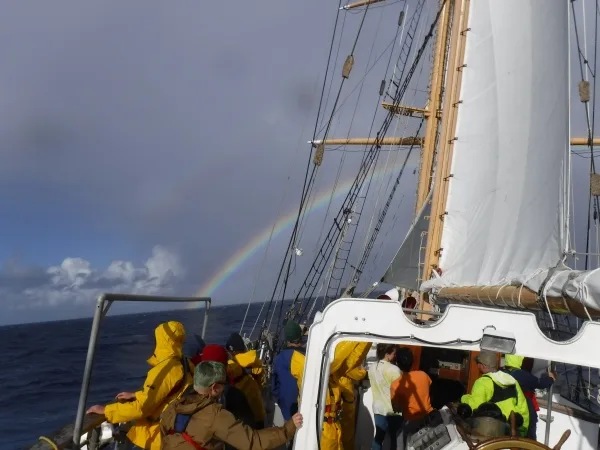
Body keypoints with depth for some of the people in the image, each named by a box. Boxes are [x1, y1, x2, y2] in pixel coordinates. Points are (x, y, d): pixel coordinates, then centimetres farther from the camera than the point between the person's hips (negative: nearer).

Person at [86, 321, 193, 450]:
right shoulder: (186, 365, 4)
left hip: (158, 437, -9)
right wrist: (135, 395, 23)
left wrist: (105, 410, -12)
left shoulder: (165, 370, -23)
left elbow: (141, 408, -22)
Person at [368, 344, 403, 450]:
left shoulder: (372, 368, 1)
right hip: (393, 410, -6)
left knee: (378, 436, 14)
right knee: (395, 438, 10)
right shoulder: (393, 369, -19)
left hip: (378, 409, 6)